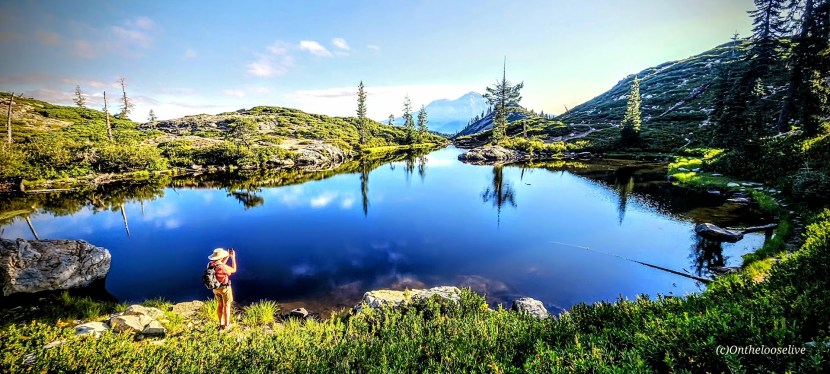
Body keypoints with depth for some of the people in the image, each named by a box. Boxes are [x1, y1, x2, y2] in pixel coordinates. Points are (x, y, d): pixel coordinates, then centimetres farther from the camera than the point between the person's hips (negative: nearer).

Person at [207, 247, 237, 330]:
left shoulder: (210, 264, -9)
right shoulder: (223, 267, -31)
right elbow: (234, 270, -12)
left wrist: (228, 256, 8)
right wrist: (233, 258, -8)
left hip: (216, 288, 7)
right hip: (224, 288, -7)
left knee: (220, 305, 21)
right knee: (226, 306, 10)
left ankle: (221, 324, 32)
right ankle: (226, 325, 21)